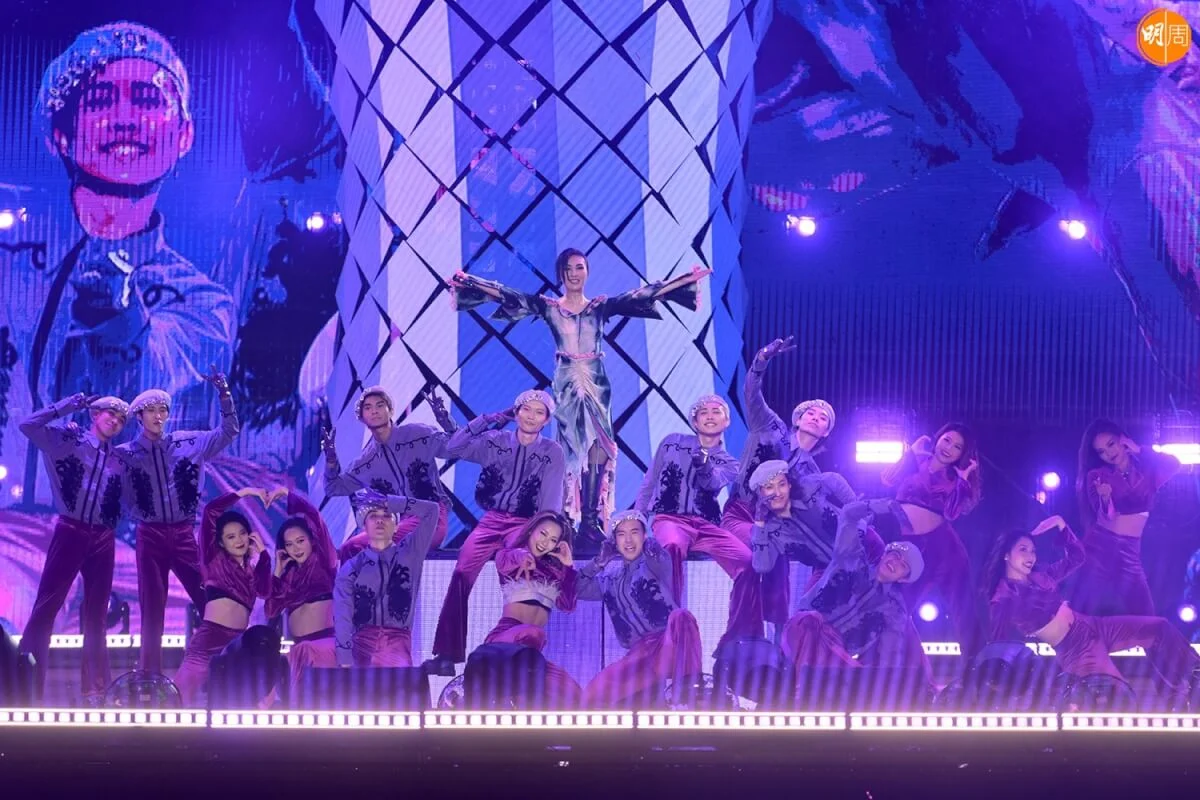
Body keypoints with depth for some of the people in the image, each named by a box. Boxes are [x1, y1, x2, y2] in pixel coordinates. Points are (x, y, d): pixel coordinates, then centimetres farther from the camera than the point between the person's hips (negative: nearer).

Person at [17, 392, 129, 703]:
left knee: (97, 615, 7)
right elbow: (28, 425, -10)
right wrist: (70, 405, -9)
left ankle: (94, 692, 10)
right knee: (46, 606, -7)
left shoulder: (120, 460, 12)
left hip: (103, 539, 4)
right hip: (70, 532, -4)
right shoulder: (67, 439, 3)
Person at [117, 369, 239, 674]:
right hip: (150, 535, -1)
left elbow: (228, 432, 8)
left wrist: (224, 394, -4)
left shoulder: (189, 442, 5)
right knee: (152, 609, 4)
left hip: (185, 533, 1)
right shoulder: (126, 454, 1)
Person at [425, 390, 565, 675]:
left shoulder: (552, 452, 3)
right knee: (461, 574, -20)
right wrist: (485, 420, -4)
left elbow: (552, 502, 1)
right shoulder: (495, 441, 7)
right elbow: (453, 449, -1)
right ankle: (448, 654, -22)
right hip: (491, 520, 2)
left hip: (525, 524, -2)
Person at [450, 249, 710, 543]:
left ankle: (591, 519, -6)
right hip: (566, 384, -1)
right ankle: (589, 519, -2)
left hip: (597, 384, 1)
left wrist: (687, 280, 0)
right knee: (571, 448, -4)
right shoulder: (548, 306, 4)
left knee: (598, 448, -8)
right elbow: (507, 296, -1)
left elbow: (643, 295, 3)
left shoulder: (602, 306, 6)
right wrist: (468, 282, -7)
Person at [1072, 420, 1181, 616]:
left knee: (1141, 614, -2)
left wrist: (1139, 451, -10)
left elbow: (1173, 465, -15)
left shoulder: (1146, 468, 5)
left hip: (1130, 550, 2)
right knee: (1090, 610, -10)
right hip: (1100, 546, -2)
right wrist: (1105, 498, -32)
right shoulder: (1097, 475, 1)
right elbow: (1106, 515, -10)